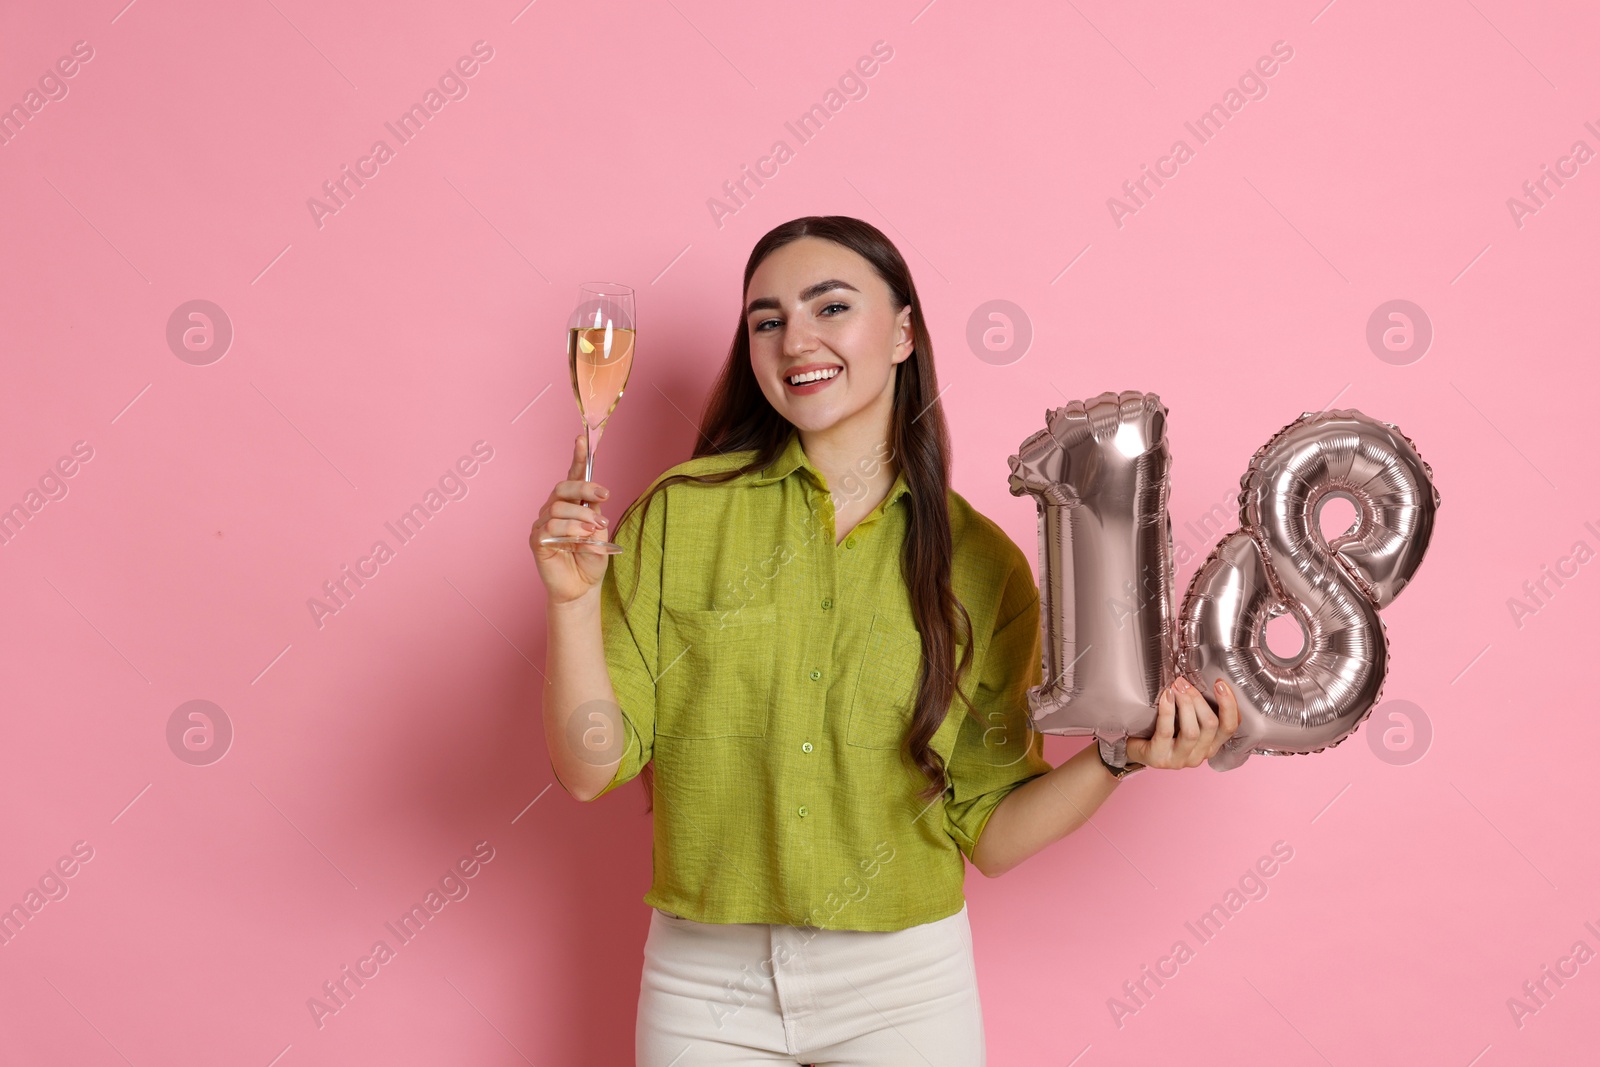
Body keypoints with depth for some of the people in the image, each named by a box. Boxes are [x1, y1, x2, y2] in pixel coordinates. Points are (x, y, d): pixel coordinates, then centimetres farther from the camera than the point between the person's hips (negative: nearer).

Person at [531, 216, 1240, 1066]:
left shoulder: (983, 566, -4)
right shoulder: (682, 513, -6)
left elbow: (990, 835, -1)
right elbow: (591, 768, -7)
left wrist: (1120, 755, -15)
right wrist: (573, 600, -20)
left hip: (906, 988, 0)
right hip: (707, 986, 0)